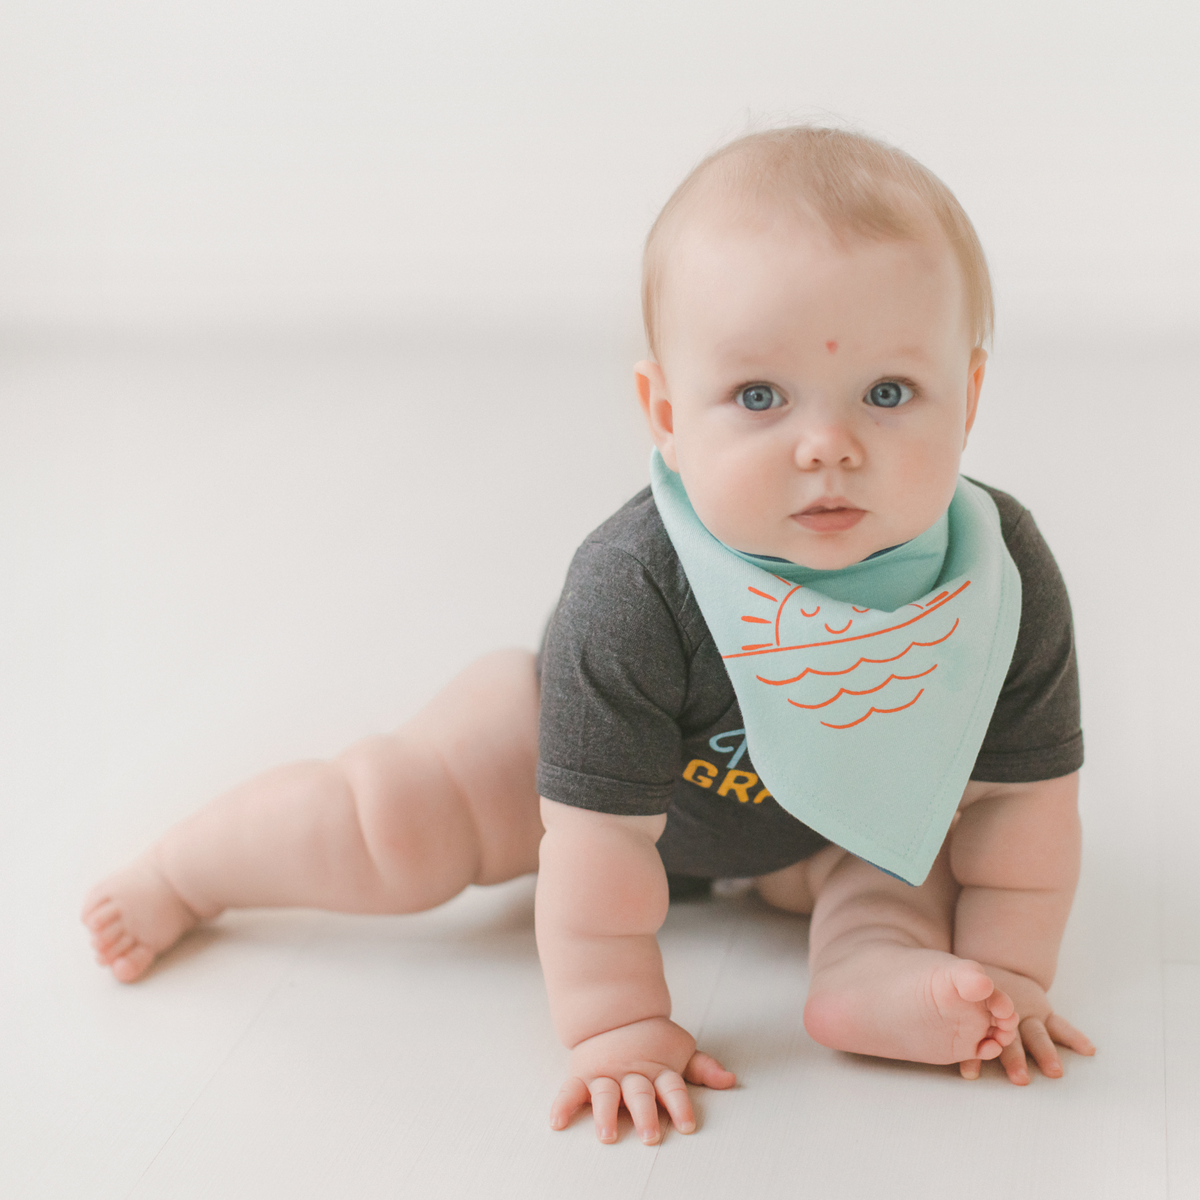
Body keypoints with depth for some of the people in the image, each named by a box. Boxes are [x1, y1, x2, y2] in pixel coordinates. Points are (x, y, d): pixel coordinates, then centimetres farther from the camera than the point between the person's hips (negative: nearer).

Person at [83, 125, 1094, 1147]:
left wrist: (1003, 971, -15)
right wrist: (617, 1024, -29)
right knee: (392, 818, -12)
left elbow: (1022, 792, -18)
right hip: (595, 750, -3)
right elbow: (604, 830, -36)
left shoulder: (1005, 578, -33)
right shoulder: (632, 594, -43)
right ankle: (182, 875, 13)